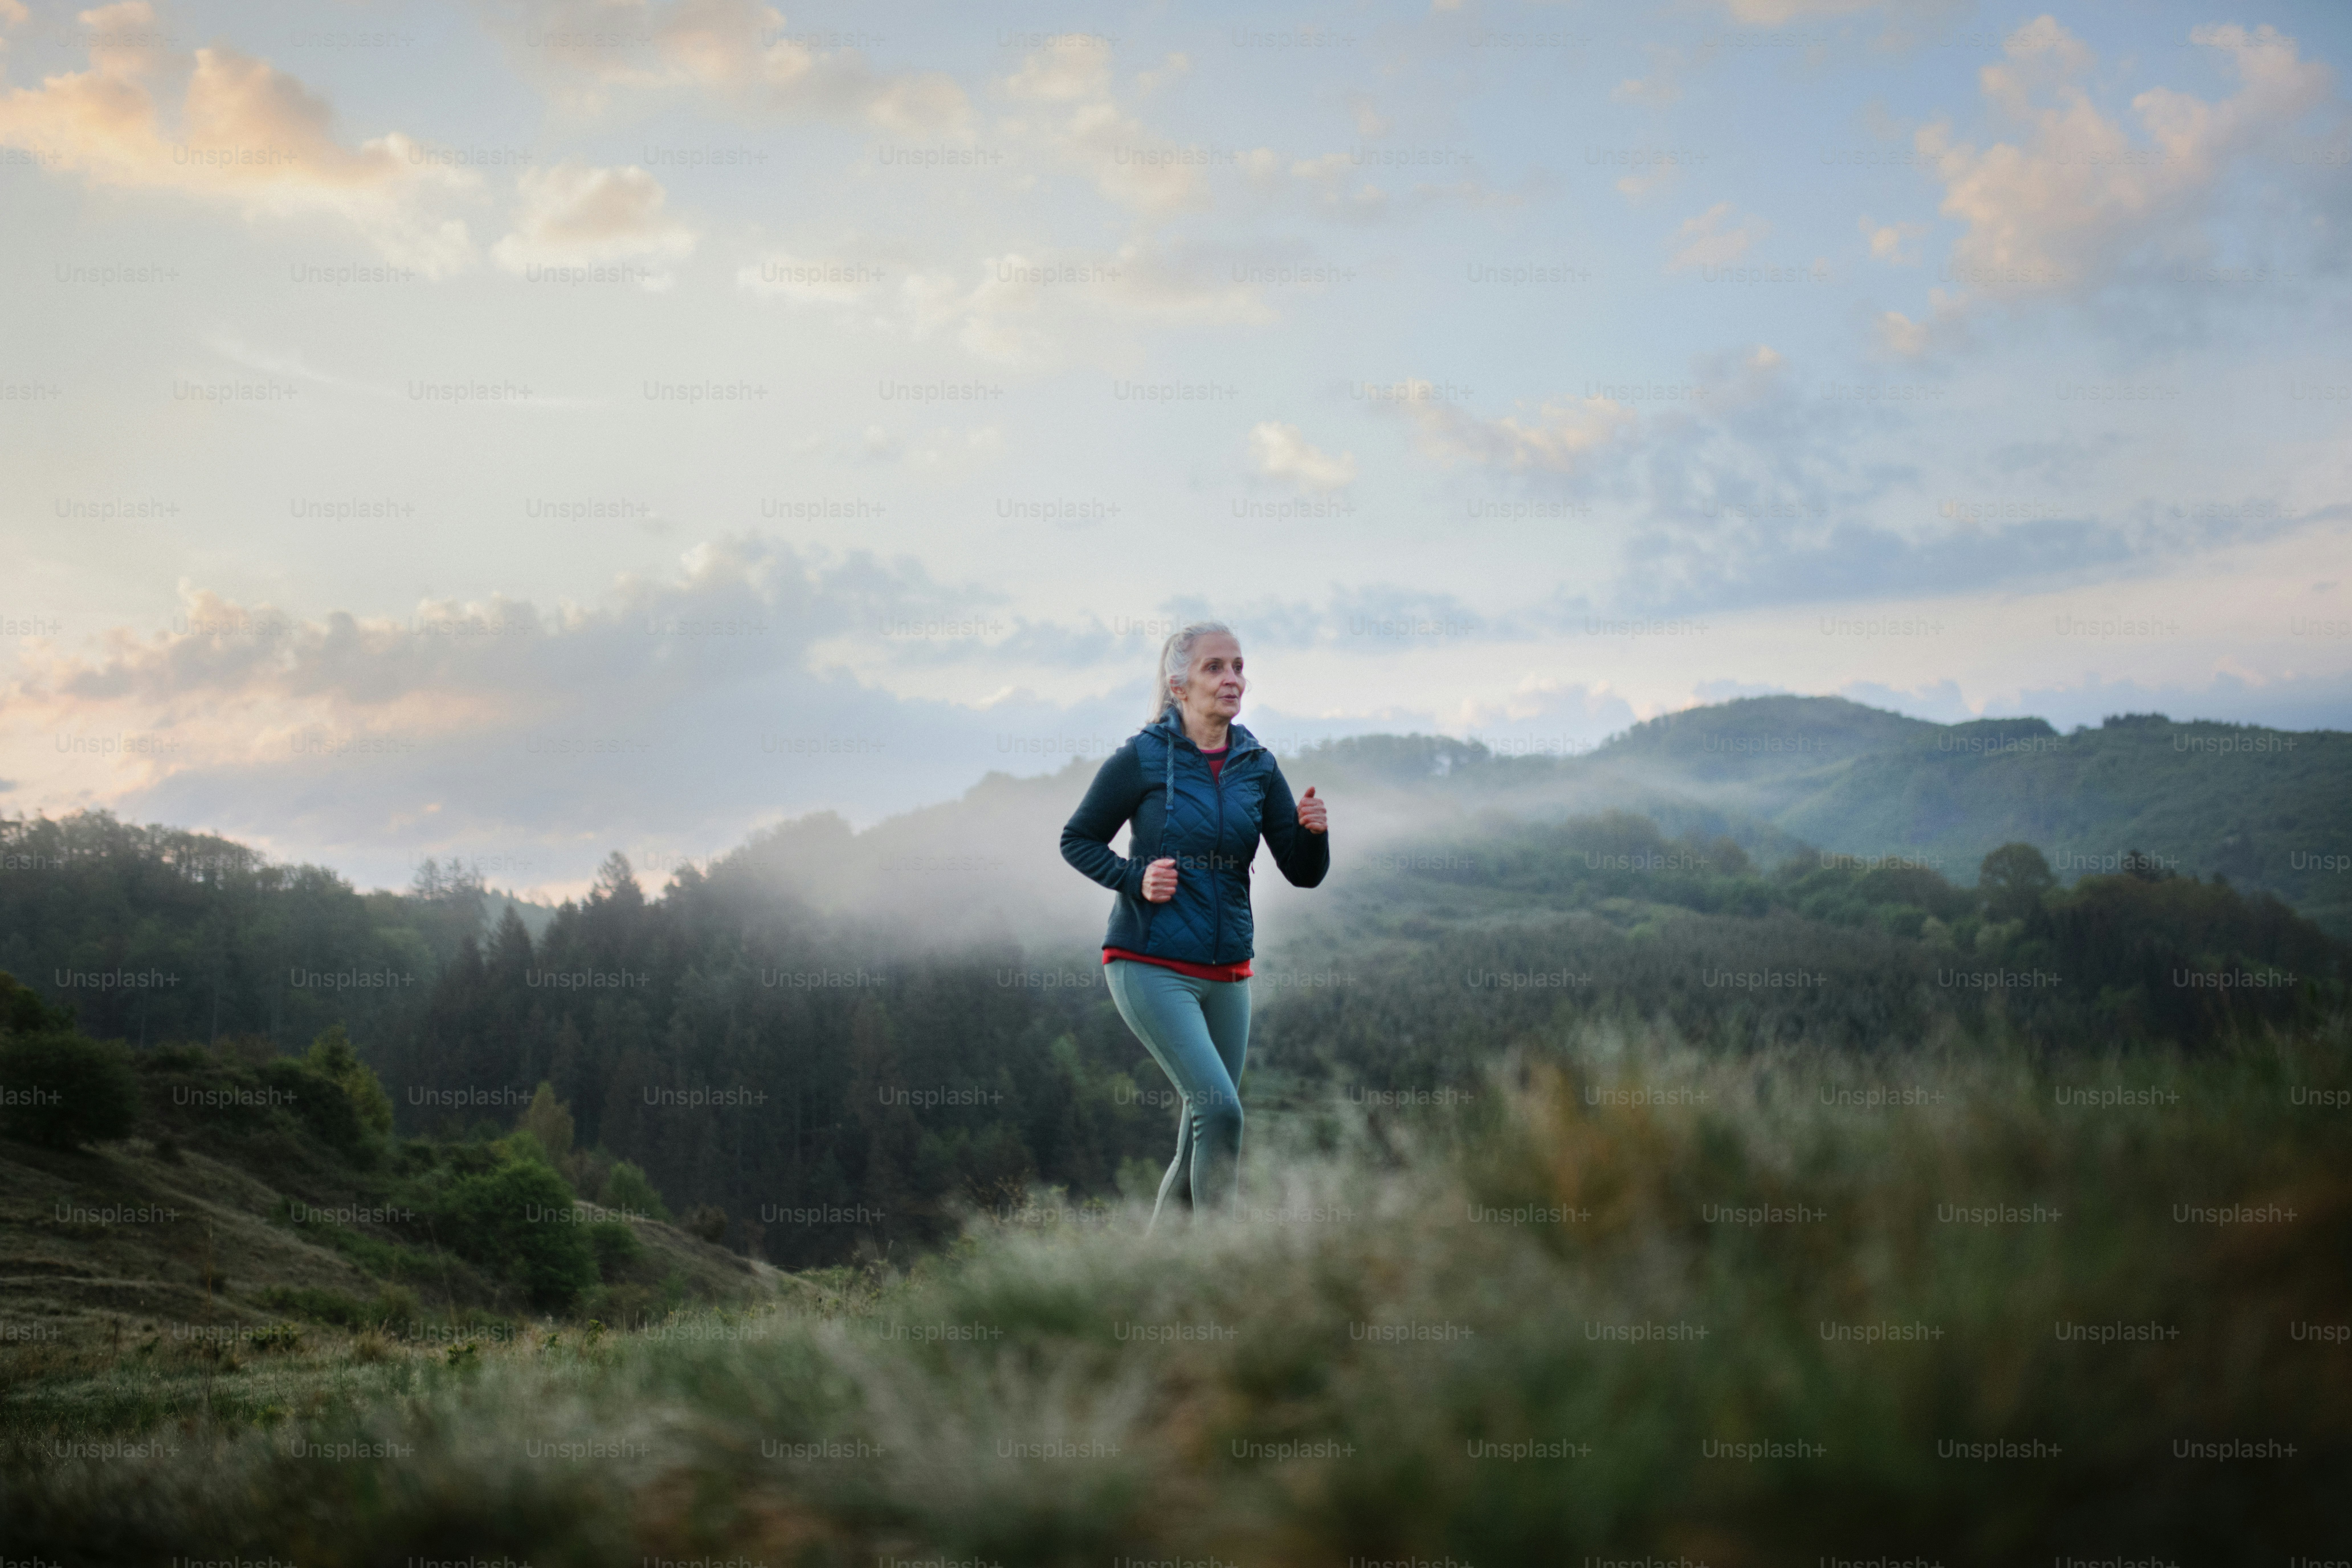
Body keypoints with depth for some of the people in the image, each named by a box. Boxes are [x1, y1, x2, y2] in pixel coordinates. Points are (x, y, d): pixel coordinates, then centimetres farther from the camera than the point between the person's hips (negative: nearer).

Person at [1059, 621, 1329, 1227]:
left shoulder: (1257, 766, 5)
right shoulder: (1142, 759, -7)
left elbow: (1304, 873, 6)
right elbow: (1077, 840, 3)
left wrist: (1313, 830, -15)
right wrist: (1135, 878, -14)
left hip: (1226, 973, 5)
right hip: (1151, 967, -5)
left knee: (1204, 1135, 10)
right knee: (1220, 1110, -19)